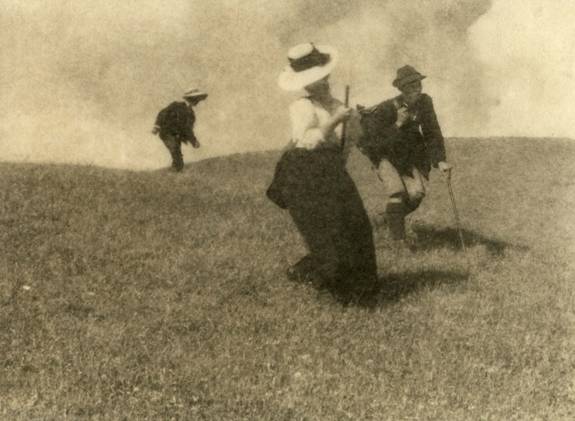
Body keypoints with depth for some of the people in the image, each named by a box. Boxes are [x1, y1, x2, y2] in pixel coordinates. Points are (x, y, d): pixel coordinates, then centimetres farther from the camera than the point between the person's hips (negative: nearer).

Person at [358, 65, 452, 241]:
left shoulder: (424, 102, -13)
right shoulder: (388, 108, -26)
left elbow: (432, 132, -4)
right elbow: (376, 142, -27)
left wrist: (440, 160, -12)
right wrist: (397, 125, -37)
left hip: (407, 154, 5)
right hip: (384, 155, -4)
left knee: (417, 193, -11)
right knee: (397, 192, -22)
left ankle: (391, 218, 19)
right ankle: (398, 240, -11)